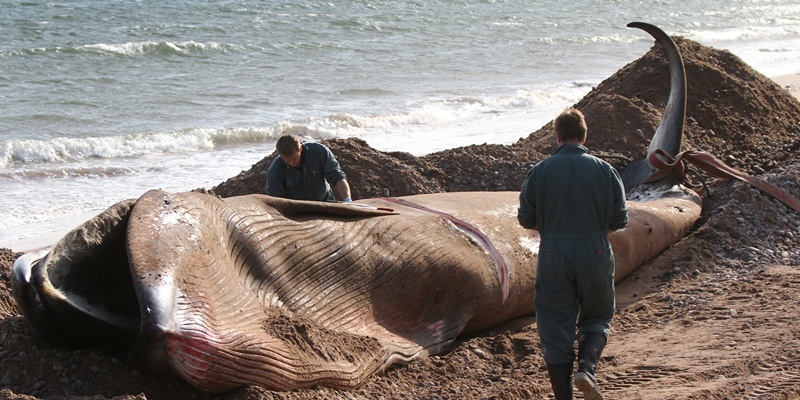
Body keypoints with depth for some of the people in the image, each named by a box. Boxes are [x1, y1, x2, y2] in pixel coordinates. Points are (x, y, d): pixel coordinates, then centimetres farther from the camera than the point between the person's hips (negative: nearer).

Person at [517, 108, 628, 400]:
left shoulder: (540, 171, -1)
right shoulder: (604, 170, 0)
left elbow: (526, 219, 3)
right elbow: (619, 220, 3)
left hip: (553, 256, 0)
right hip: (595, 254, 0)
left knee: (555, 325, 7)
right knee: (597, 318, 18)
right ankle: (586, 367, -7)